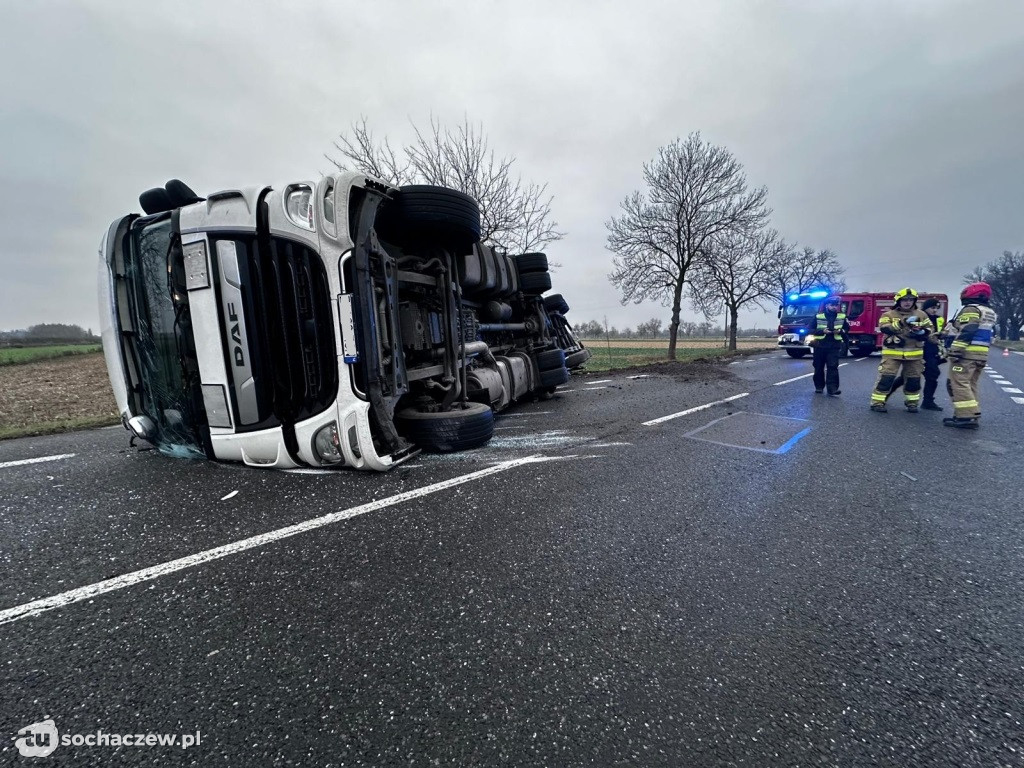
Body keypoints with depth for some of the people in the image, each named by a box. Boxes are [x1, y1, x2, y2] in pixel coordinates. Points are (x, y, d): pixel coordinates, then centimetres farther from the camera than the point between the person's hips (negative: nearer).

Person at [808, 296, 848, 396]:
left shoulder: (842, 317, 6)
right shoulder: (818, 317, 0)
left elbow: (847, 328, 15)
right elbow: (812, 330, 0)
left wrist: (841, 331, -6)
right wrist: (822, 331, -15)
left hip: (834, 346, 0)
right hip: (820, 345, 0)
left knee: (833, 367, -10)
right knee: (819, 367, 8)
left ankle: (832, 389, -11)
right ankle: (819, 386, 23)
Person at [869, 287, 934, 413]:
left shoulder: (921, 315, 10)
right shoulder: (889, 315, 0)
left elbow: (929, 331, 10)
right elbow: (884, 328, -18)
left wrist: (921, 333, -13)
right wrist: (902, 323, -28)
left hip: (914, 353, 4)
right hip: (892, 352, -4)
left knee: (913, 379, 11)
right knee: (886, 377, -8)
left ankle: (912, 402, 26)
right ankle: (878, 402, -3)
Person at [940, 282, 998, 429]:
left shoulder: (971, 309, -9)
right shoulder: (989, 313, 22)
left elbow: (966, 332, -20)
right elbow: (981, 333, 24)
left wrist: (955, 350, -23)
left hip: (966, 353, -10)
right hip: (981, 354, 10)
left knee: (959, 384, -11)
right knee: (970, 385, 13)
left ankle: (966, 417, -16)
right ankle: (973, 414, 14)